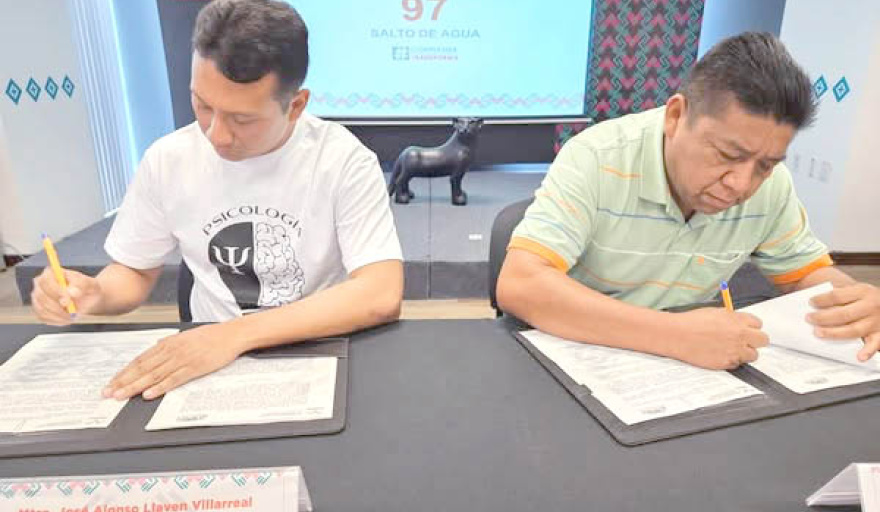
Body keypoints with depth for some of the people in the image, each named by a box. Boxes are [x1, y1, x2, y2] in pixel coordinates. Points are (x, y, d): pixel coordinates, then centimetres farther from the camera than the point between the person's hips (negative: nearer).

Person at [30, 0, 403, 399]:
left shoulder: (343, 161, -14)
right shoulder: (167, 160, -3)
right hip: (206, 360, 3)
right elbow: (134, 273, 11)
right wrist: (95, 294, -11)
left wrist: (237, 333, -28)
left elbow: (381, 297, -24)